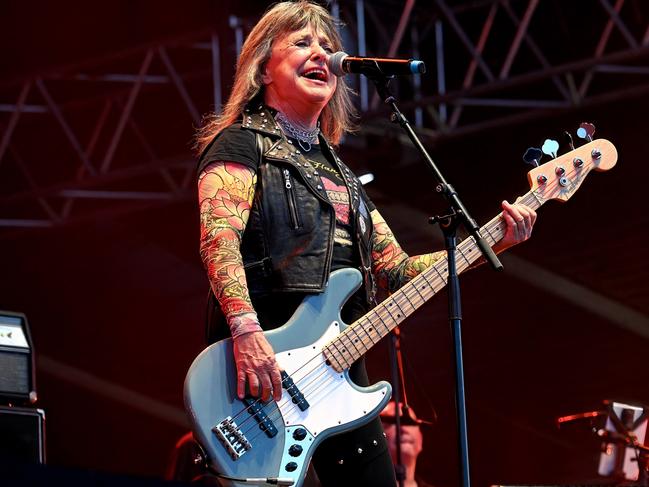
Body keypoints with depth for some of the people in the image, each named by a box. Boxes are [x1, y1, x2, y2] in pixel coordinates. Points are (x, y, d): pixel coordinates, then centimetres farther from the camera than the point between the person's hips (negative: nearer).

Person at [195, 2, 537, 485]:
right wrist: (246, 331, -32)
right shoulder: (241, 142, 0)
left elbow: (395, 268, 21)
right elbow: (219, 238, -16)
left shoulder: (339, 171, 24)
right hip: (262, 363, -8)